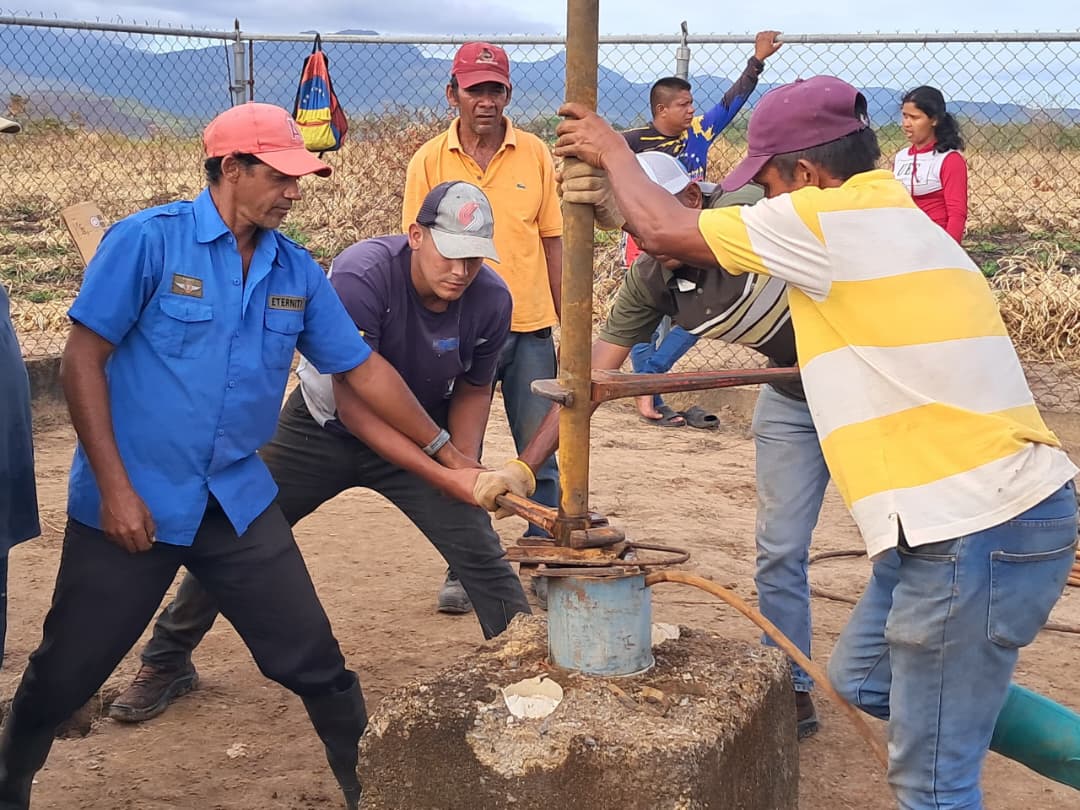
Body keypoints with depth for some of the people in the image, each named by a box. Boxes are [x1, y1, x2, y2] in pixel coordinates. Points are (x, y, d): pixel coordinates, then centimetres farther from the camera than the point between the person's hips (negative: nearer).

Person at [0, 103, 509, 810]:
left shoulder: (297, 271, 3)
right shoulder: (148, 240, -11)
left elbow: (363, 369, 8)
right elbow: (83, 360, -11)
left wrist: (453, 459, 6)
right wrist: (115, 488, -15)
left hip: (239, 503, 4)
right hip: (128, 505, -3)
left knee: (316, 665, 2)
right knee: (65, 674, 10)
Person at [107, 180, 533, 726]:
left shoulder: (491, 300, -20)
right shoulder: (360, 275, -33)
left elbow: (473, 389, 0)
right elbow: (354, 406, -34)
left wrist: (466, 468, -16)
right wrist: (443, 476, -40)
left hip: (423, 439, 2)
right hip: (323, 428, -2)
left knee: (481, 553, -11)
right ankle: (166, 662, 23)